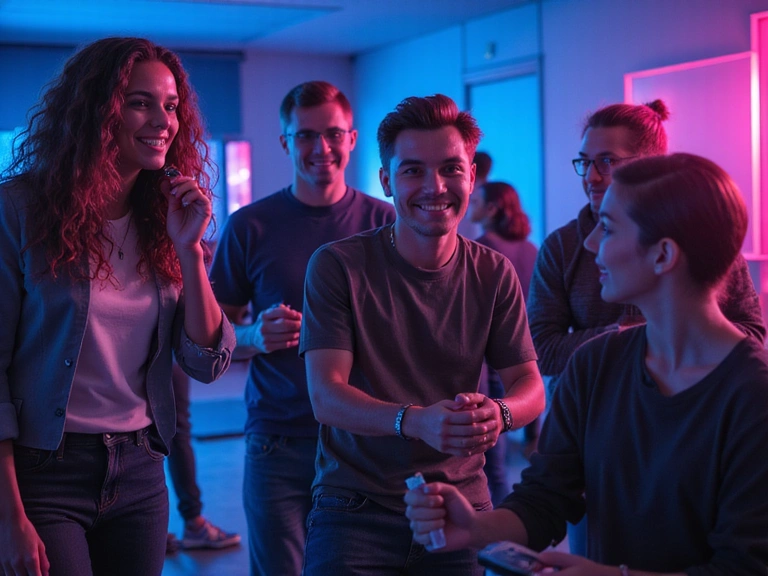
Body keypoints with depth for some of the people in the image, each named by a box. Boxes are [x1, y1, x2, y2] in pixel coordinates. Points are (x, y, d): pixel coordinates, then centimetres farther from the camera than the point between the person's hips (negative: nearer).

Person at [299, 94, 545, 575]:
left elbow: (530, 387, 0)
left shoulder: (495, 274, 1)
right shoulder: (337, 266, -9)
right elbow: (326, 395, -15)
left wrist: (497, 414, -24)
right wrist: (416, 421, -33)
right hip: (356, 507, -2)